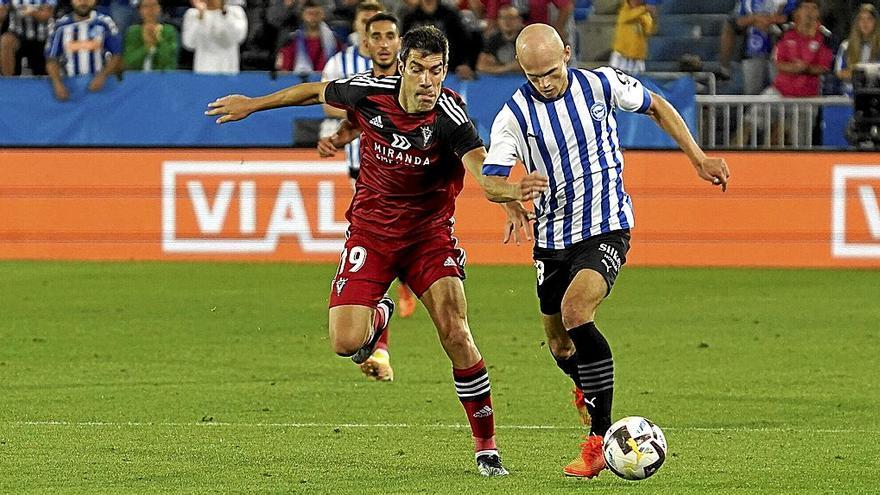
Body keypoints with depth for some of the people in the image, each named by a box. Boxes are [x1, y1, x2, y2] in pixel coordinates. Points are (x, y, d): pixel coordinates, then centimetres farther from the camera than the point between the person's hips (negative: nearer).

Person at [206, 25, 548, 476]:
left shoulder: (451, 117, -24)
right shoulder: (368, 93, -15)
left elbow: (485, 178, -39)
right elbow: (317, 91, 7)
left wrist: (512, 191, -63)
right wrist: (253, 104, 17)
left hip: (429, 234, -2)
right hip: (370, 231, 2)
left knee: (455, 333, -19)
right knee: (346, 343, -14)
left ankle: (486, 445, -3)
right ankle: (378, 316, 26)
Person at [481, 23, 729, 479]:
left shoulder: (600, 85, -8)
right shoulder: (514, 115, -8)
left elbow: (656, 108, 10)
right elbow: (492, 177, -17)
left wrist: (698, 159, 8)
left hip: (606, 228, -3)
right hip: (552, 238, 3)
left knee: (575, 310, -27)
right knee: (560, 345, 13)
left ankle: (601, 437, -26)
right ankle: (591, 393, 50)